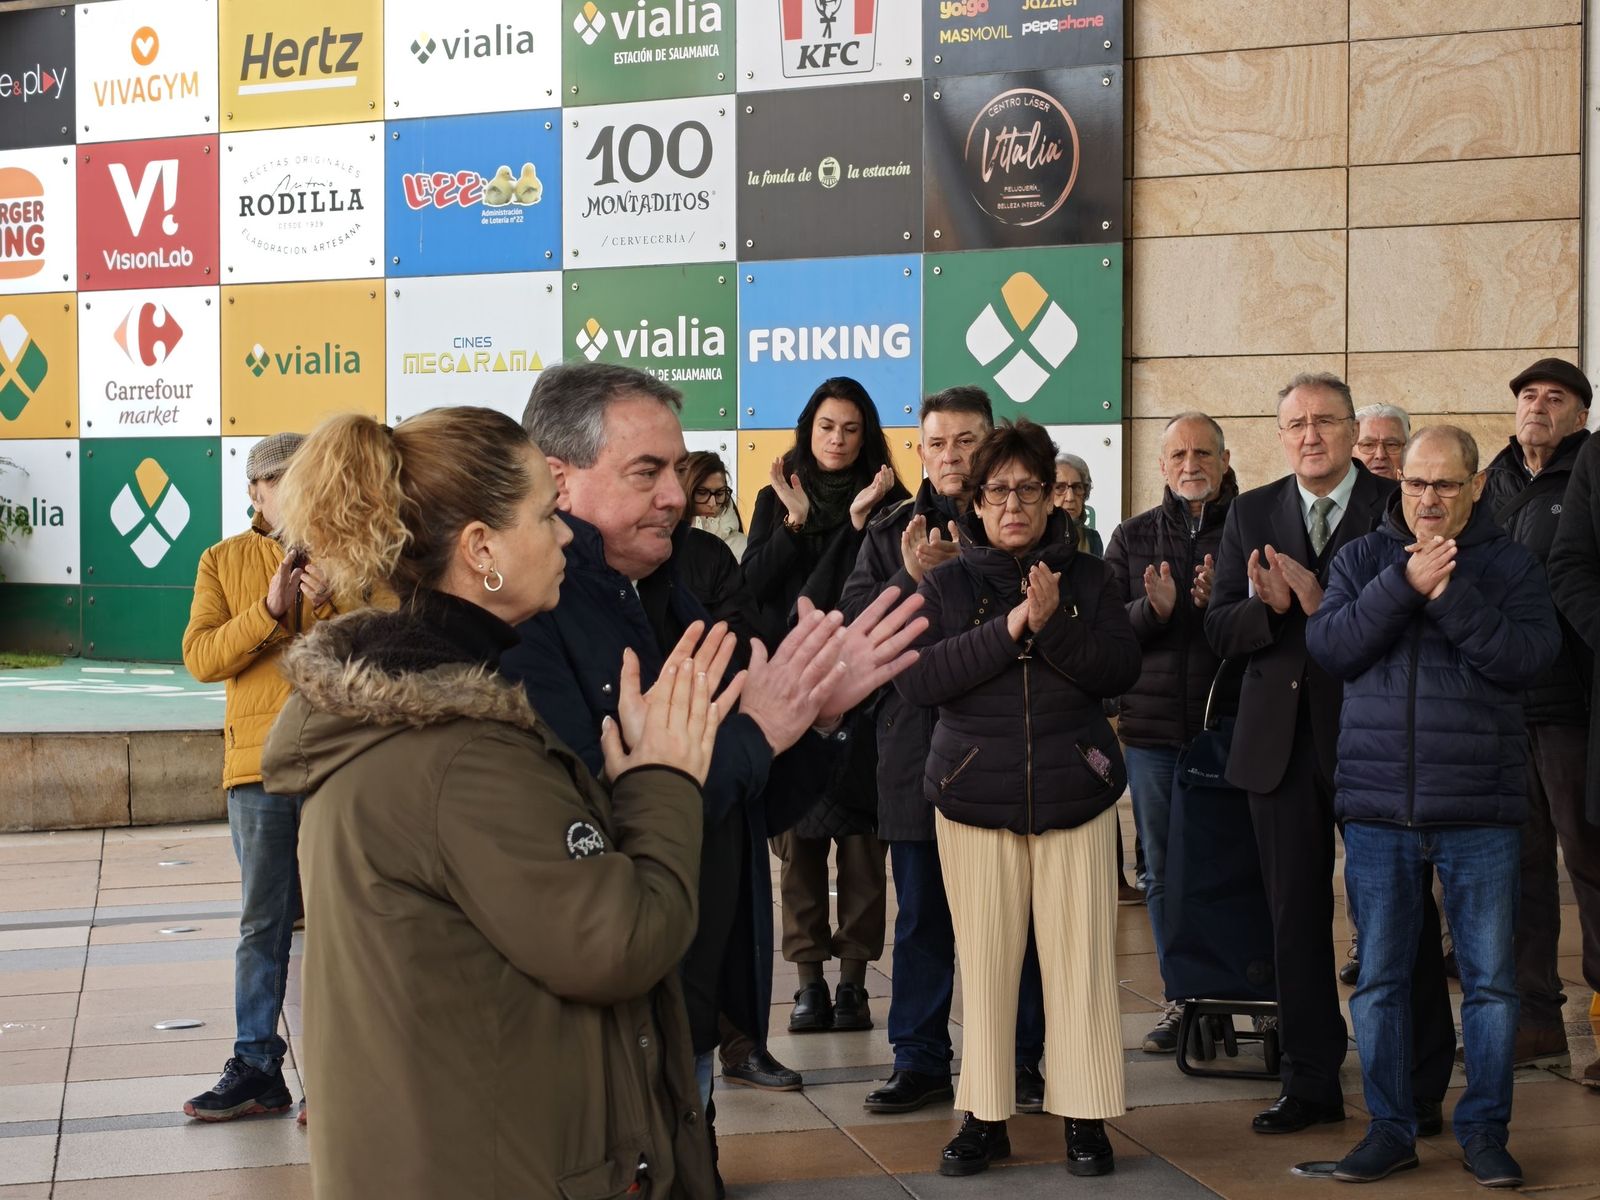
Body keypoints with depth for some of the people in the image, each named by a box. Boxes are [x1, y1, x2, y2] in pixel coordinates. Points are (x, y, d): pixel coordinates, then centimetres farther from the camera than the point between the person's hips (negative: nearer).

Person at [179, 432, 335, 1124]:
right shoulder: (225, 562, 9)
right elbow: (199, 656, -3)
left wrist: (331, 608, -17)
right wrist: (268, 611, -16)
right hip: (259, 762, 2)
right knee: (262, 923, 7)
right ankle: (256, 1068, 14)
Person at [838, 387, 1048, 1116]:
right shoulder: (892, 532, 11)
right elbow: (852, 619, 1)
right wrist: (912, 577, -14)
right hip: (916, 747, 3)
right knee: (920, 913, 10)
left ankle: (1022, 1057, 15)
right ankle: (920, 1060, 19)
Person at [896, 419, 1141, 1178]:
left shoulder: (1086, 577, 7)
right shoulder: (945, 584, 5)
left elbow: (1121, 669, -4)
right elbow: (915, 677, -9)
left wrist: (1052, 626, -18)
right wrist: (1007, 630, -18)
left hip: (1074, 793, 0)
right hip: (973, 794, 0)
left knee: (1079, 958, 0)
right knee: (985, 960, 2)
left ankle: (1085, 1118, 10)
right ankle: (985, 1117, 13)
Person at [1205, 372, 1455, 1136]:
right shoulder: (1252, 514, 9)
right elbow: (1218, 629, 4)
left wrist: (1324, 602, -22)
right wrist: (1268, 605, -15)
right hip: (1282, 739, 4)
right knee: (1296, 913, 9)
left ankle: (1420, 1087, 15)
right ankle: (1311, 1083, 20)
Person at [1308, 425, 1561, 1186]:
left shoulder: (1509, 564, 3)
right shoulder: (1362, 559, 8)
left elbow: (1528, 657, -11)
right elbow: (1328, 646, -6)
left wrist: (1453, 596, -20)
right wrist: (1404, 586, -15)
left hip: (1480, 808, -1)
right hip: (1377, 806, 2)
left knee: (1490, 977, 3)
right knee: (1379, 976, 7)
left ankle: (1485, 1131, 16)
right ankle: (1389, 1128, 18)